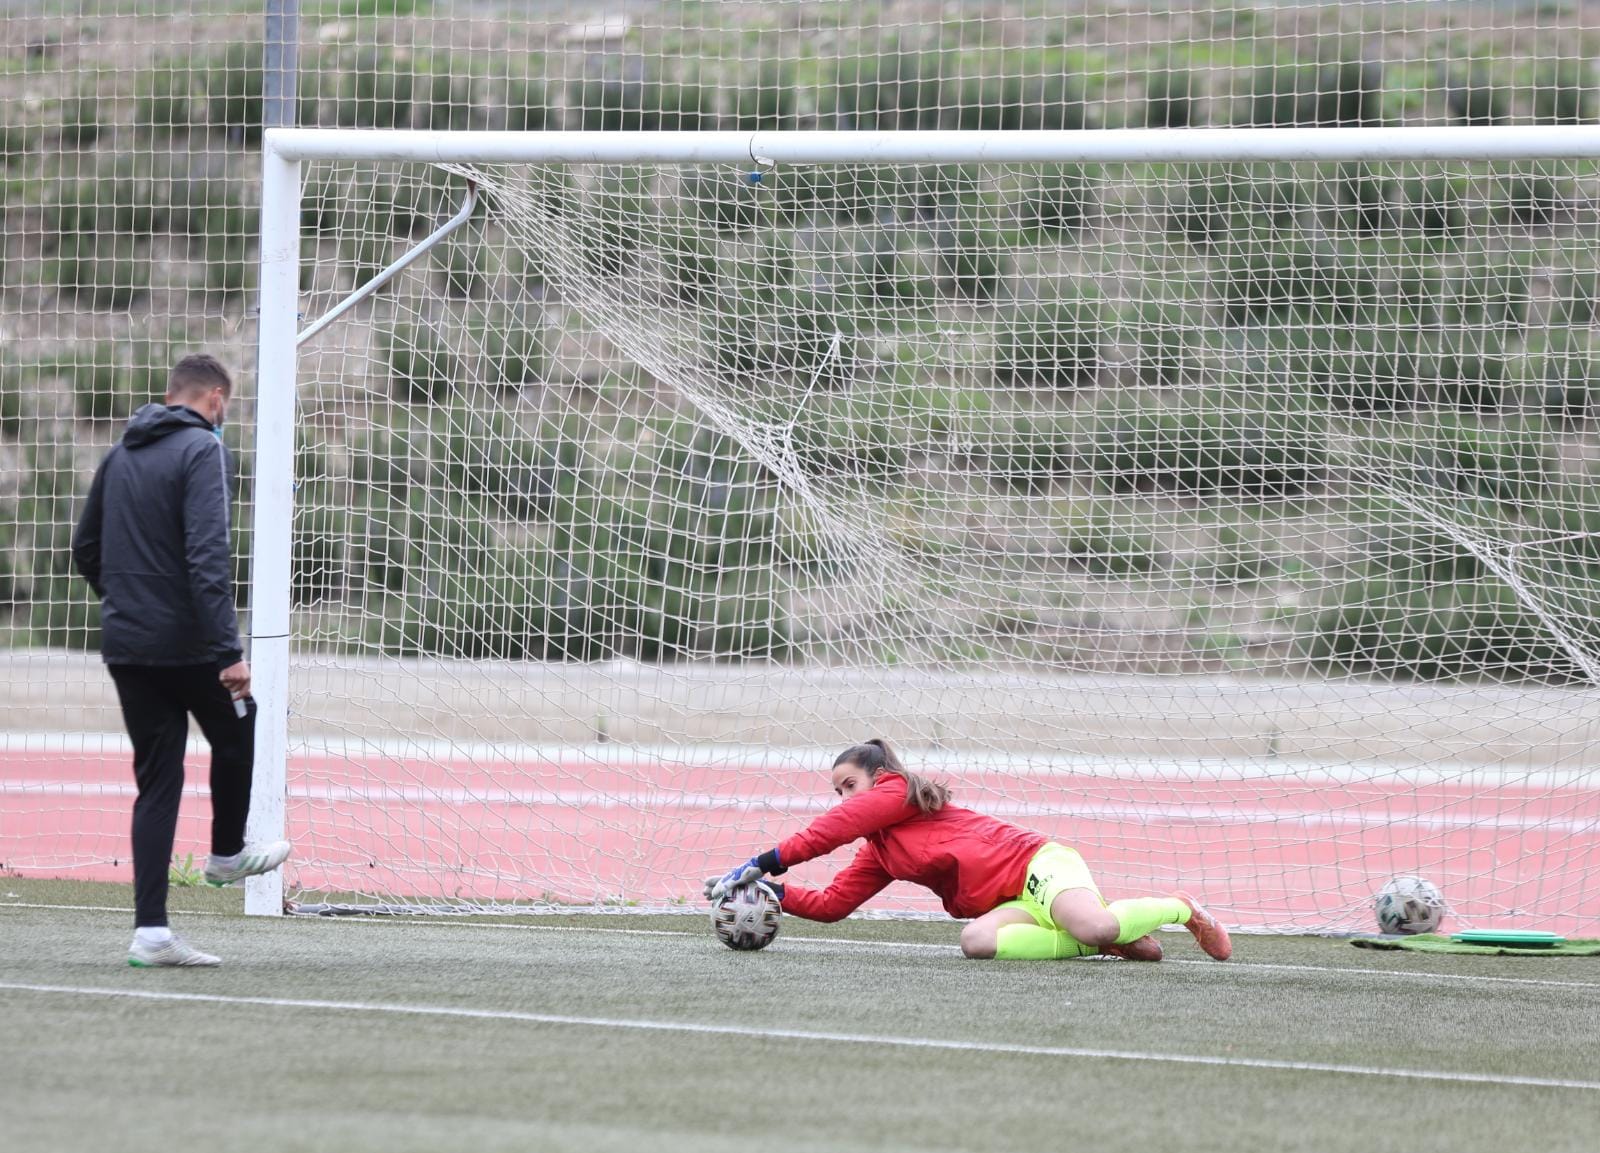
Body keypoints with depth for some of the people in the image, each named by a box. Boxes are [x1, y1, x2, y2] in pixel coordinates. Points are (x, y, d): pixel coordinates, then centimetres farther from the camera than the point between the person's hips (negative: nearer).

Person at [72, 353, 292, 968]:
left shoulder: (121, 454, 11)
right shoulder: (202, 449, -12)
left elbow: (85, 548, 18)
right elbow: (208, 556, -21)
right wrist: (230, 651, -23)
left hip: (126, 647, 6)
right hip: (187, 643, -6)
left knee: (156, 783, 8)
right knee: (234, 738, 23)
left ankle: (151, 931, 1)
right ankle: (226, 854, 41)